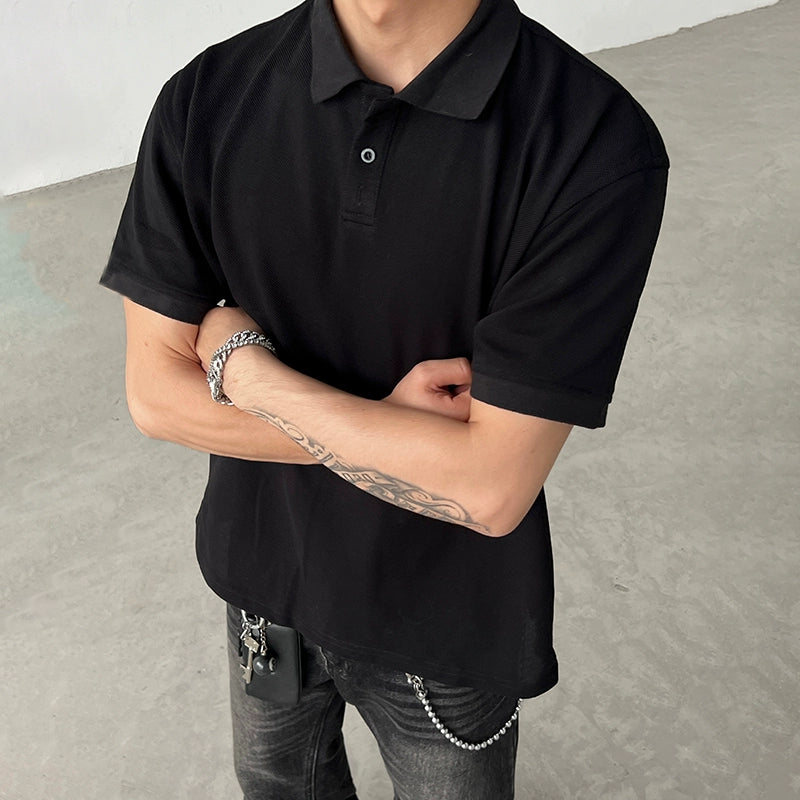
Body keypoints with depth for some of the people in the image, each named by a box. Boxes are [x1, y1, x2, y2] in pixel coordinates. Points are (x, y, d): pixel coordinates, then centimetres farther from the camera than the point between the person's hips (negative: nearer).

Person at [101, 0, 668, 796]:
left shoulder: (600, 147, -27)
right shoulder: (206, 101, -15)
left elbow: (488, 489, -28)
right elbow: (155, 394, -12)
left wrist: (242, 366, -20)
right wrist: (385, 423, -24)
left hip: (446, 615, -3)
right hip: (262, 569, 4)